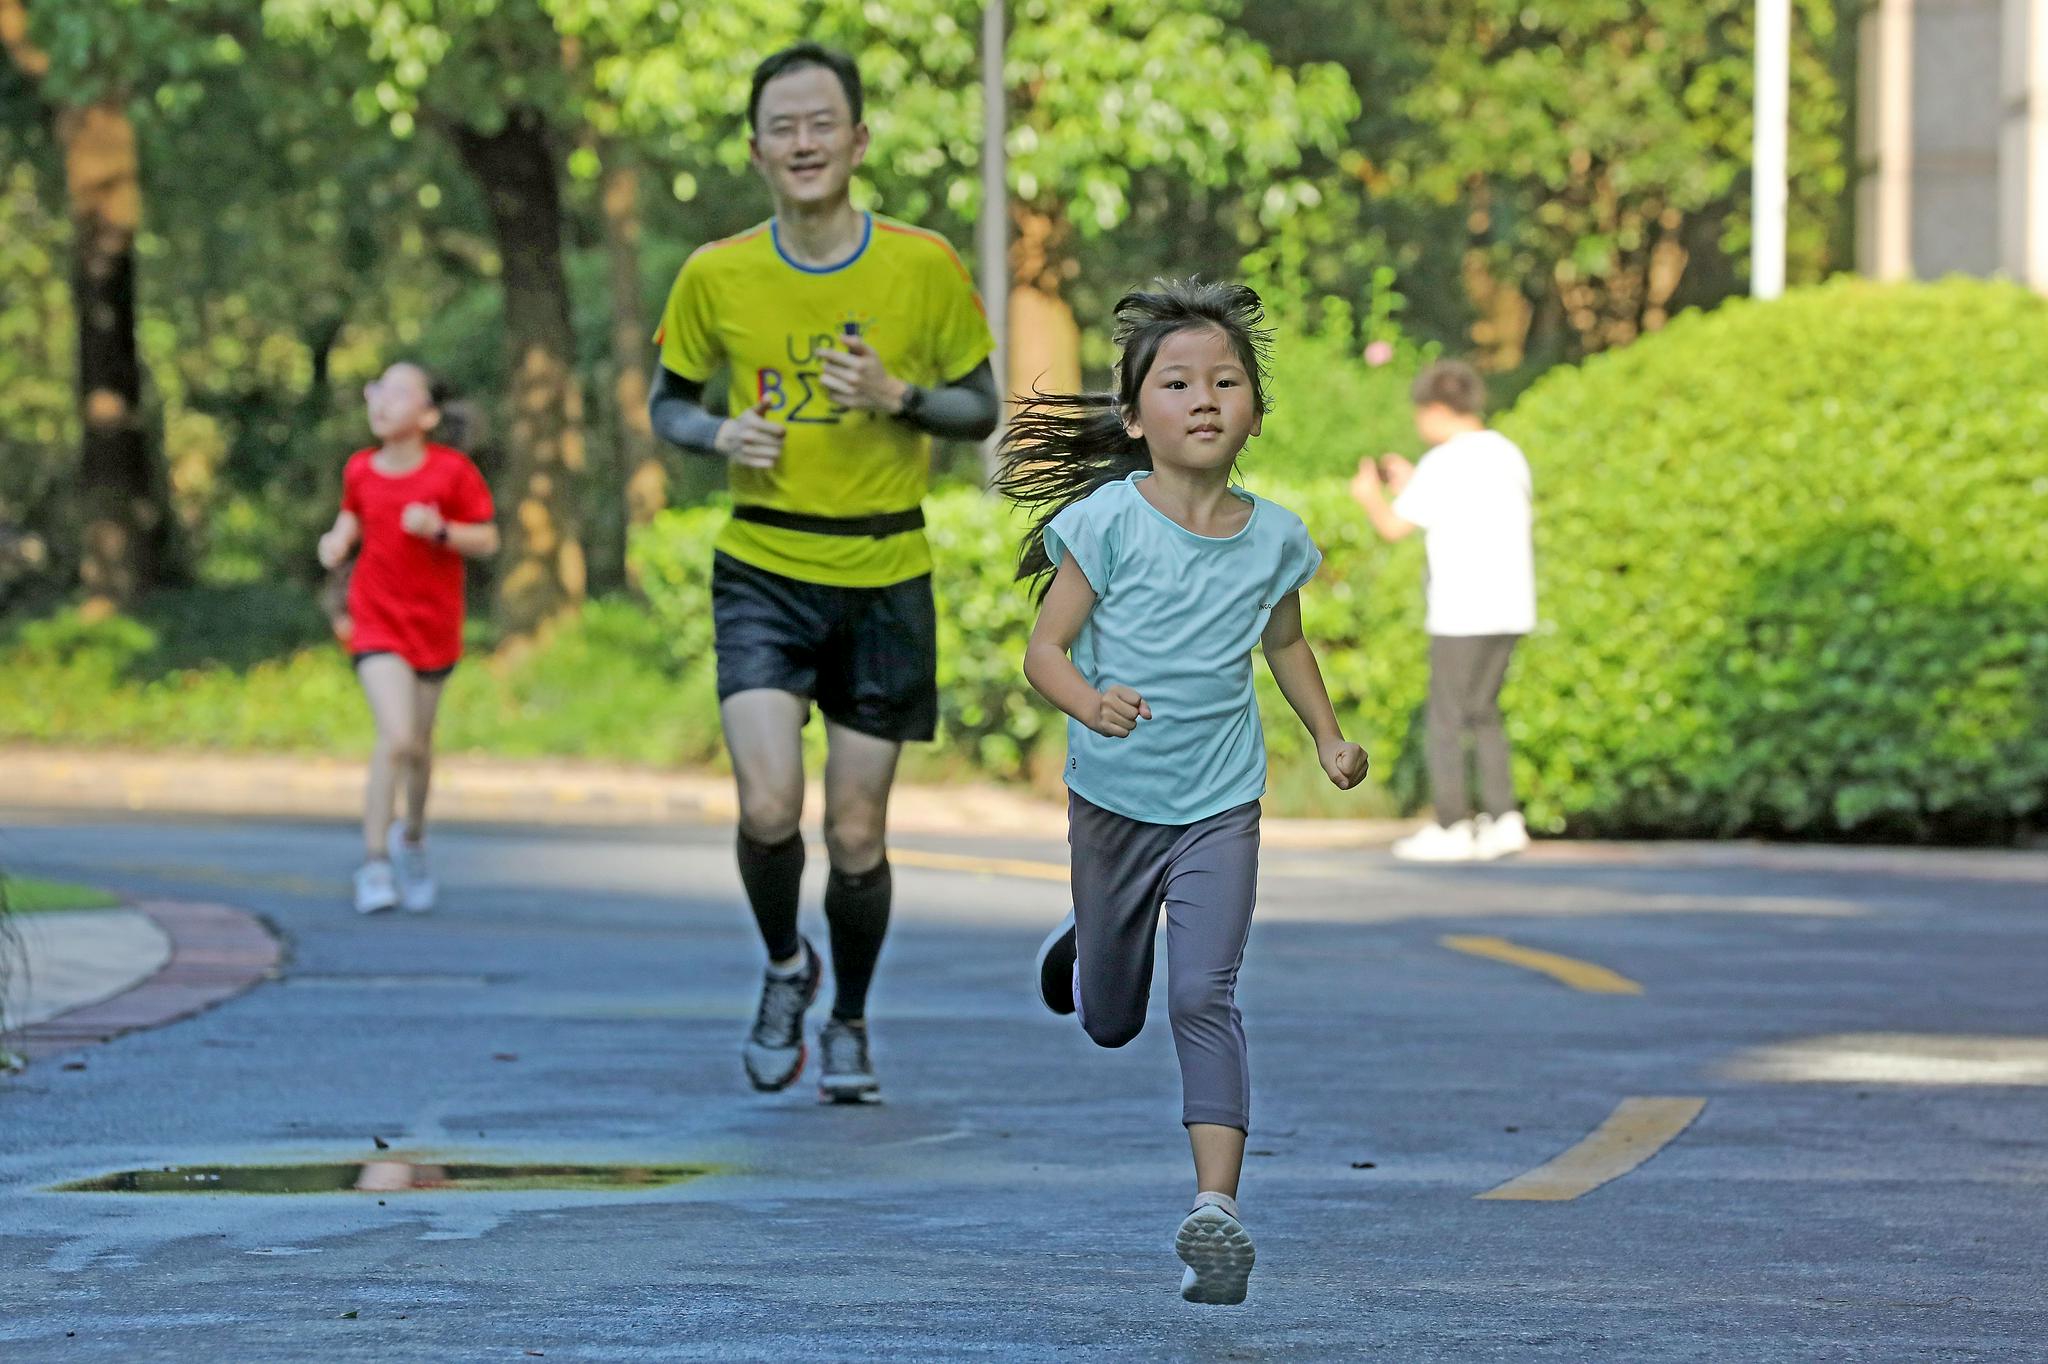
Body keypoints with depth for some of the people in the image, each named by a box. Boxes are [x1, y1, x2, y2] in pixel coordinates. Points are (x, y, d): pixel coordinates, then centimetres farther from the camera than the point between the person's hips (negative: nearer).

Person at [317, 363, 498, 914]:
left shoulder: (452, 471, -11)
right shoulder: (360, 469, -3)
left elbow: (488, 540, -7)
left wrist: (439, 529, -24)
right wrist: (338, 542, -4)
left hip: (434, 625, 1)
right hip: (377, 621, -1)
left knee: (419, 745, 14)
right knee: (396, 737, -19)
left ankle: (412, 837, 43)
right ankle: (374, 863, -9)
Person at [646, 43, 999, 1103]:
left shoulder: (924, 267, -4)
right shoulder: (716, 276, -2)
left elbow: (980, 410, 5)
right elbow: (667, 399, 12)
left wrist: (900, 398, -15)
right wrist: (719, 435, -10)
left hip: (886, 577, 0)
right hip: (763, 570, 0)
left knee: (856, 834, 4)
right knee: (769, 808, -16)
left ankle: (849, 1024, 28)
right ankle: (783, 967, 15)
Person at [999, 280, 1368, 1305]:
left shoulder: (1272, 536, -1)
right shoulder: (1108, 520, -12)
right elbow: (1045, 651, -12)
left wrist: (1329, 736, 8)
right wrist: (1091, 704, -32)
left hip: (1220, 809, 0)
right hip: (1113, 801, 0)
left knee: (1205, 999, -16)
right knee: (1110, 1022, 16)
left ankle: (1216, 1206, -20)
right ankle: (1086, 947, 52)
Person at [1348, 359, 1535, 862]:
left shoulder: (1443, 465, -11)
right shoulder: (1508, 456, 11)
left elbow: (1395, 527, -6)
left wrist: (1370, 496, 15)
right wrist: (1412, 487, 29)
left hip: (1462, 612, -7)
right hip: (1510, 608, 7)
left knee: (1447, 717, 2)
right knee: (1483, 712, 17)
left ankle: (1452, 828, 2)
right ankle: (1504, 818, 10)